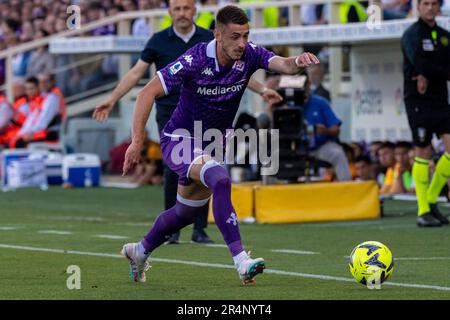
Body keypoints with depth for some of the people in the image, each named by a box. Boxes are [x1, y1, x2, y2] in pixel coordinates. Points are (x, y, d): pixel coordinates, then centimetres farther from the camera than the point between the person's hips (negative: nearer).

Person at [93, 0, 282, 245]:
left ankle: (199, 229, 7)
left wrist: (262, 90, 3)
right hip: (170, 113, -2)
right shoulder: (159, 41, 1)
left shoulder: (209, 39, 5)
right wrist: (112, 99, -5)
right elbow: (136, 72, 2)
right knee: (174, 170, -10)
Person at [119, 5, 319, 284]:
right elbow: (148, 93, -23)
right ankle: (241, 261, -37)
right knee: (220, 180, -33)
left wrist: (298, 62, -56)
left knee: (188, 211, 21)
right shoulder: (195, 60, -26)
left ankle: (139, 251, 46)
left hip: (211, 145, 6)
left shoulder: (249, 54, -15)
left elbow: (282, 64, -32)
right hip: (179, 140, -6)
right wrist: (137, 141, -28)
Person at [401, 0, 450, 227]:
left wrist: (430, 77, -14)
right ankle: (423, 211, 3)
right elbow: (420, 64, -21)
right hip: (418, 100, -5)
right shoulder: (412, 35, -4)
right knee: (423, 152, -3)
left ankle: (431, 199, 9)